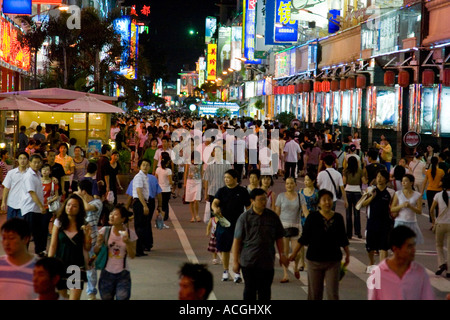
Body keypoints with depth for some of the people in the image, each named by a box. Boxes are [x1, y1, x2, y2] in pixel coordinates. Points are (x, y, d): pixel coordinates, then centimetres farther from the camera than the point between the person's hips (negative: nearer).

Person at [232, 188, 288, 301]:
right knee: (250, 289, 5)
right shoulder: (244, 217, -3)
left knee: (265, 291, 7)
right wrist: (235, 261, -5)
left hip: (267, 262, 2)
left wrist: (282, 255, 4)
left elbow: (279, 237, 12)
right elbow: (237, 241, -2)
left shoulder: (272, 216, 4)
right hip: (248, 262, -2)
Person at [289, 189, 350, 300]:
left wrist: (347, 254, 14)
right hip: (314, 260, -1)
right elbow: (304, 238, -1)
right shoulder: (313, 217, -6)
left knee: (333, 293, -2)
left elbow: (343, 240, 13)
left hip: (333, 261, 1)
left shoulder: (338, 218, 1)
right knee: (314, 293, 7)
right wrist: (294, 253, -3)